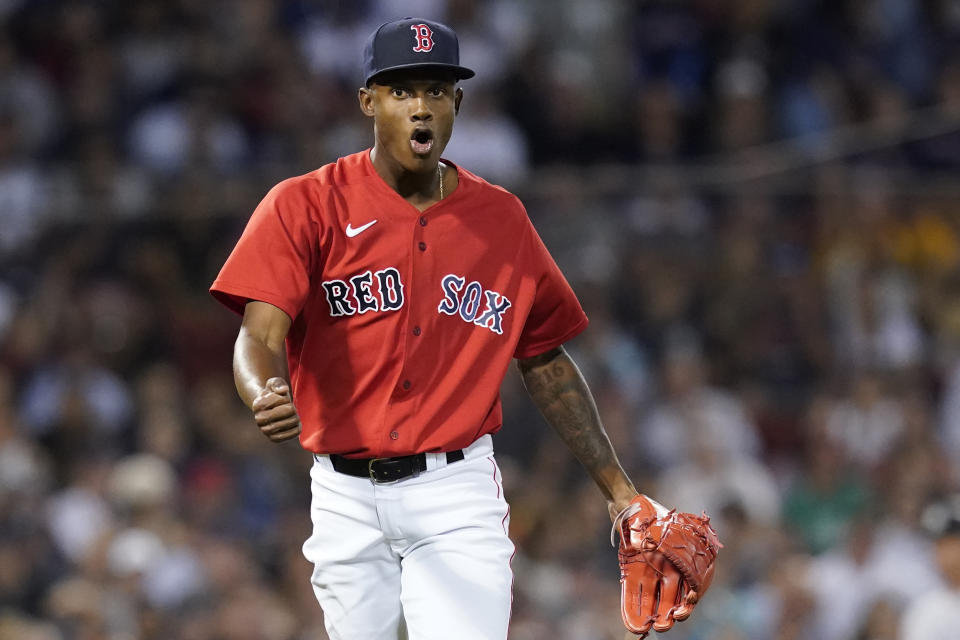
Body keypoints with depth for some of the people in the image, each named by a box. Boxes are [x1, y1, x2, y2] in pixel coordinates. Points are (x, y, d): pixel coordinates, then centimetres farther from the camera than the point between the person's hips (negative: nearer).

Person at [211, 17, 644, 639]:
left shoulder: (502, 218, 7)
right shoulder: (304, 207, -3)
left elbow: (546, 363, 15)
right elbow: (260, 337, -14)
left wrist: (618, 488, 13)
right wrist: (267, 396, -38)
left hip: (458, 494, 0)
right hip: (346, 498, 0)